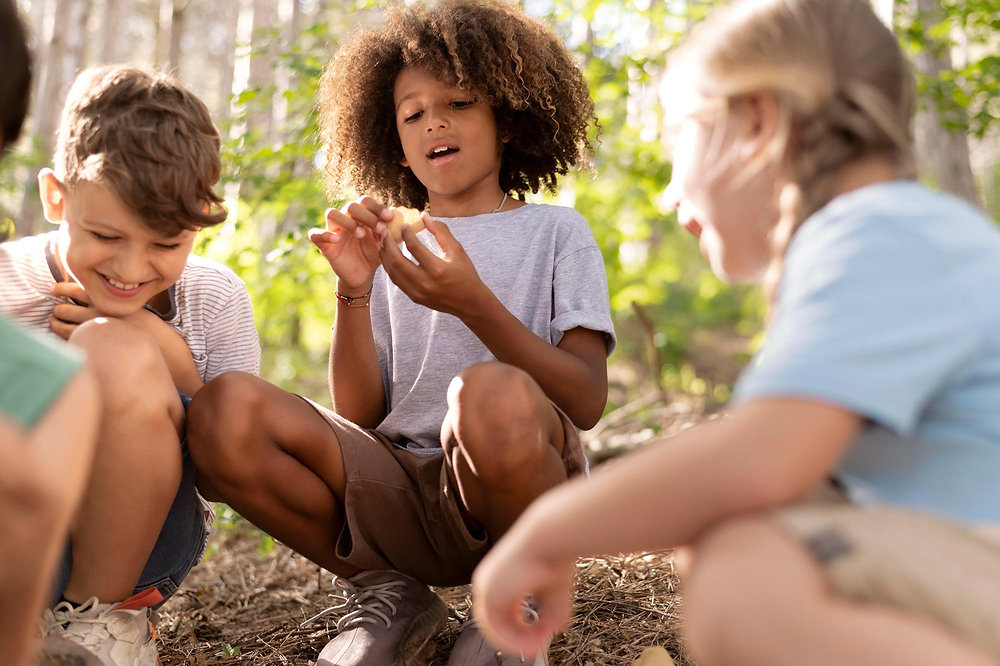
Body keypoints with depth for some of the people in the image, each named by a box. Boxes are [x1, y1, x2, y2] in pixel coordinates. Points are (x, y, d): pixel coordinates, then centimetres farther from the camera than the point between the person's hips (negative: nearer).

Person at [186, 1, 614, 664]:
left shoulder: (555, 232, 10)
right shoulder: (388, 248, 17)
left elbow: (587, 403, -5)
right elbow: (360, 416, 6)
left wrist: (472, 304, -17)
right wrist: (353, 292, -9)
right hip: (396, 494, 3)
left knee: (491, 394, -37)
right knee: (225, 411, -20)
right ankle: (385, 594, 0)